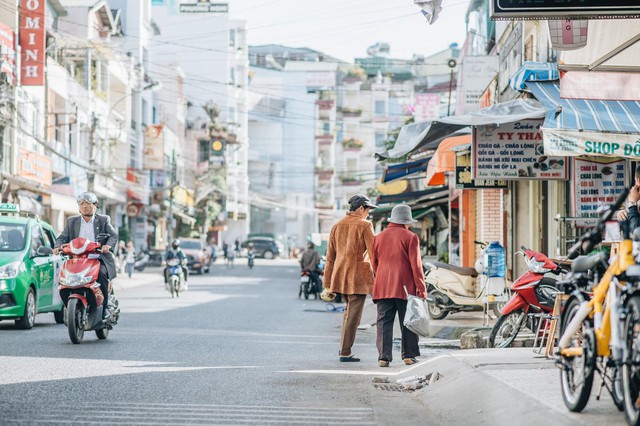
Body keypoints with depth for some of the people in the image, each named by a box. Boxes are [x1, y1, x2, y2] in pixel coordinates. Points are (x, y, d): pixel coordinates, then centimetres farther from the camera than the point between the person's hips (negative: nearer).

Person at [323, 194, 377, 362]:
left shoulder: (337, 226, 9)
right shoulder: (365, 225, -8)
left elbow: (330, 256, 10)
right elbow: (373, 252, -10)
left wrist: (328, 283, 14)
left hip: (340, 275, 6)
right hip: (359, 276, -6)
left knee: (349, 309, 22)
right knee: (353, 314, -1)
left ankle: (344, 347, 20)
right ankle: (345, 353, 0)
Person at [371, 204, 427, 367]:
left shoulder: (378, 237, 11)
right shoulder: (410, 237, -3)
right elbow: (415, 264, -7)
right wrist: (421, 288, -6)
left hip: (383, 287, 3)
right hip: (405, 287, -3)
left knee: (384, 322, 0)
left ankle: (383, 357, -8)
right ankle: (409, 355, 8)